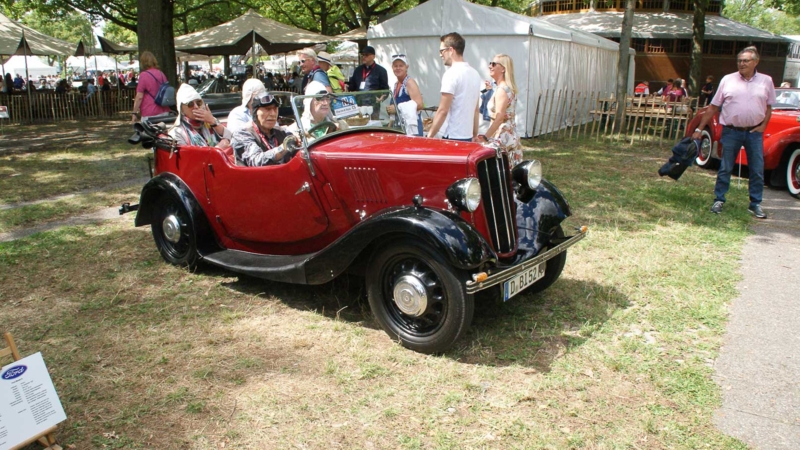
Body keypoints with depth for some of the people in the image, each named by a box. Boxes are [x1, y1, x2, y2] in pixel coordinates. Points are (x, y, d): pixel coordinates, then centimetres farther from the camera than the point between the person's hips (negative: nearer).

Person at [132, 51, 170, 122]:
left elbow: (139, 97, -11)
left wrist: (135, 113, -5)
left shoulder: (144, 75, -8)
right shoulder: (162, 74, 10)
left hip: (149, 114, -6)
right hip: (164, 112, 6)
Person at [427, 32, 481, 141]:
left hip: (452, 137, -8)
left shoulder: (452, 73, -14)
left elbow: (443, 111, -18)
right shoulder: (474, 73, 11)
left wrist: (430, 136, -13)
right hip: (468, 136, 8)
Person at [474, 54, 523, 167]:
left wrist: (485, 137, -26)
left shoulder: (501, 90, -14)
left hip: (503, 139, -10)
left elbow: (499, 118, -22)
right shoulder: (509, 88, 16)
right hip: (512, 137, 10)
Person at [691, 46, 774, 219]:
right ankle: (719, 200, 15)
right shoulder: (728, 80, 0)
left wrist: (763, 125, -5)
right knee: (725, 169, 5)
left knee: (757, 170, 4)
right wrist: (699, 129, 0)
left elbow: (769, 106, 11)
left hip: (754, 132, 1)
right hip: (731, 132, -1)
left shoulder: (766, 81, 3)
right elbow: (713, 107, 2)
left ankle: (755, 204, 15)